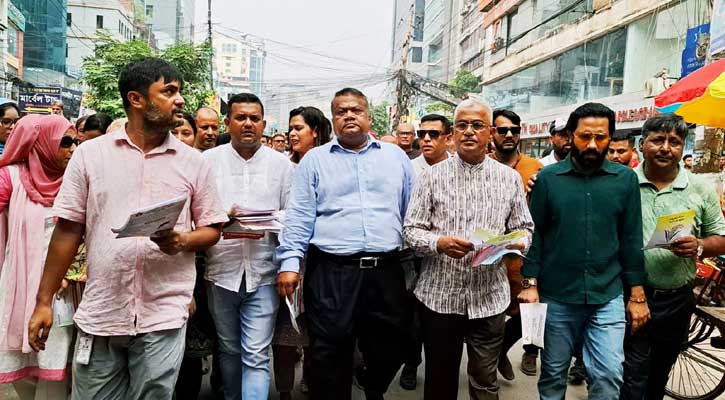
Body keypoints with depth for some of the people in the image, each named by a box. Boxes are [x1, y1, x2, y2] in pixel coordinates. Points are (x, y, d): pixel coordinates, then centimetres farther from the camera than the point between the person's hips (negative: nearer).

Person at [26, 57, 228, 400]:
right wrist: (43, 301, 3)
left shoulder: (193, 162, 3)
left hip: (164, 317, 0)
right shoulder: (90, 154, 2)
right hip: (99, 314, 1)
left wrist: (182, 241, -15)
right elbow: (68, 229, 3)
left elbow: (212, 229, 7)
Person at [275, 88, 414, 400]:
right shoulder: (314, 159, 7)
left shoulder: (395, 157, 12)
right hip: (331, 271, -2)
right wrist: (290, 262, -8)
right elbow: (299, 216, 1)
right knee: (330, 353, 5)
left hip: (386, 270, 2)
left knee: (389, 347, 13)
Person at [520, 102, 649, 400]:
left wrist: (637, 295, 3)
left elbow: (631, 240, 4)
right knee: (553, 375, 14)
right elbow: (535, 234, -1)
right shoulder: (548, 177, -2)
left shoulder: (625, 179, 1)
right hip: (556, 297, 0)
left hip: (608, 297, 1)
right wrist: (530, 283, -6)